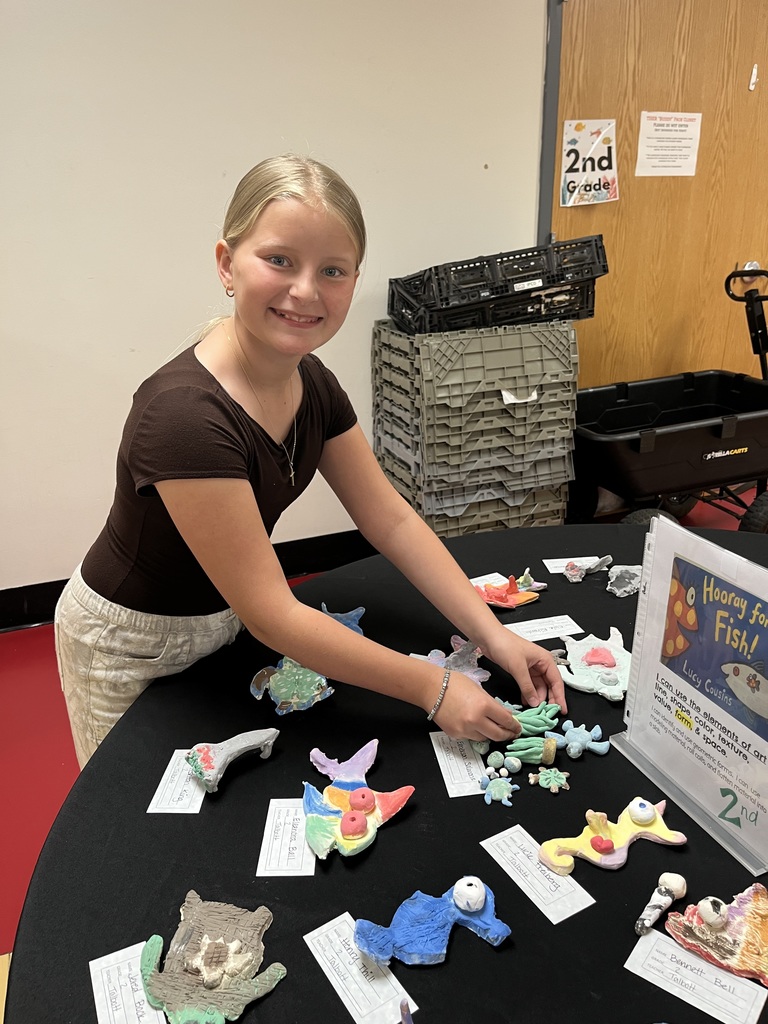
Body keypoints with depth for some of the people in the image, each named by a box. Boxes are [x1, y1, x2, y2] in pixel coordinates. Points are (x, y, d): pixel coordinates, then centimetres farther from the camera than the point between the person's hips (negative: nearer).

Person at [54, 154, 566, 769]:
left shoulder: (311, 382, -9)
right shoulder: (185, 416, -34)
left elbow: (391, 519, -6)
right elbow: (273, 615, -32)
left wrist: (492, 634, -14)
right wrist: (433, 689, -28)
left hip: (224, 621, 7)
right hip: (132, 646, -6)